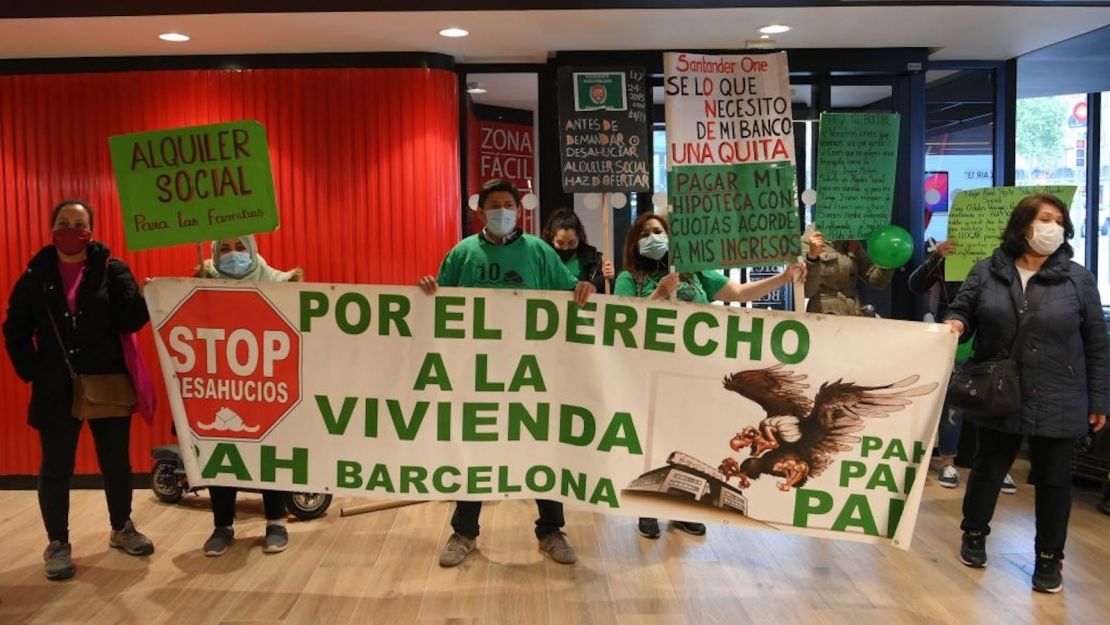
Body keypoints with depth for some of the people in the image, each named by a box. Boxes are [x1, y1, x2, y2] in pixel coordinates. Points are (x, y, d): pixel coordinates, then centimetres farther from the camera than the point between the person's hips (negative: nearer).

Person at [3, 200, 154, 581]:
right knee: (56, 468, 7)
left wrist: (139, 293, -28)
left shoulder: (112, 270, -2)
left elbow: (132, 320, -11)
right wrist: (31, 373, -4)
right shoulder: (36, 276, 2)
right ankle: (58, 544, 21)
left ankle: (121, 530, 30)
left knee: (116, 462, 11)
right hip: (57, 390, 1)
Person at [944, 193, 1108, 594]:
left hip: (1057, 403, 0)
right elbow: (961, 311, 7)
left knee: (1054, 480, 10)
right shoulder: (987, 272, -1)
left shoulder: (1077, 278, -3)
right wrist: (955, 324, -18)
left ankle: (1049, 557, 28)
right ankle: (974, 534, 38)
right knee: (988, 468, 15)